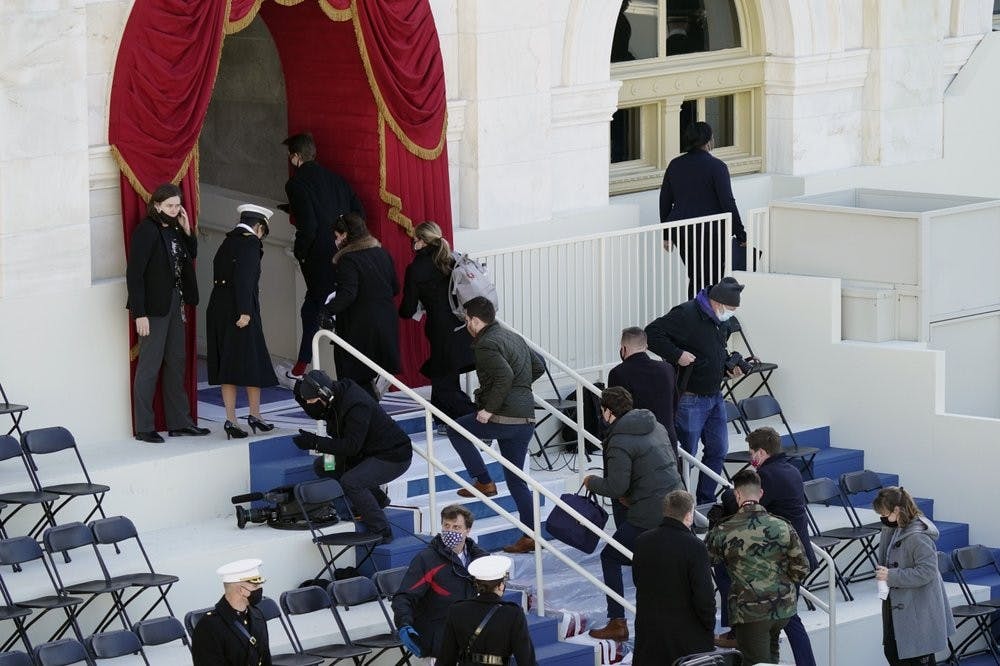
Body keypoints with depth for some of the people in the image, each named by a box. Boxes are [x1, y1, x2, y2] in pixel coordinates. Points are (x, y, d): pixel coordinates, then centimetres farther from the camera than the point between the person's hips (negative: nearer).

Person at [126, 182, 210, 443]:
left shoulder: (174, 229, 8)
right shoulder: (146, 231, -14)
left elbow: (191, 256, 16)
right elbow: (134, 273, -16)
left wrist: (187, 230, 2)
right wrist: (139, 314, -19)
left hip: (175, 303, 8)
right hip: (154, 307, -8)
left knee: (176, 363, 13)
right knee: (149, 366, -2)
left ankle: (179, 422, 21)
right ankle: (143, 428, 4)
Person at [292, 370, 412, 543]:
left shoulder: (356, 406, -30)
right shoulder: (336, 396, -2)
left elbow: (352, 446, -34)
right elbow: (317, 414, 18)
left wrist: (315, 442, -35)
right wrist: (301, 396, -2)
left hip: (394, 457, -10)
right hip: (367, 453, 10)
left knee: (350, 482, -29)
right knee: (322, 465, 4)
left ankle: (382, 533, -19)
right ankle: (377, 499, 15)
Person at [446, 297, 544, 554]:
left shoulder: (486, 345, -12)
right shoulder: (513, 337, 17)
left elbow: (504, 376, -26)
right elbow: (538, 367, 25)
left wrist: (490, 409, -19)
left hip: (504, 418, -9)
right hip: (526, 419, 9)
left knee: (456, 430, 13)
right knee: (516, 478, 13)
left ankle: (484, 482, 9)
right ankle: (530, 536, 9)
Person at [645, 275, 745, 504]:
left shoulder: (720, 321, 8)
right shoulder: (686, 314, -19)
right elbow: (652, 333, -22)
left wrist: (729, 368, 7)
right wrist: (677, 355, -28)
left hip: (715, 397, 9)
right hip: (690, 398, -9)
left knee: (718, 451, 12)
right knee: (685, 454, -1)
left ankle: (706, 502, 24)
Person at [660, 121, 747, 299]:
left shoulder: (675, 165, 7)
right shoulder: (716, 166, -9)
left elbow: (664, 202, 11)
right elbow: (728, 204, -12)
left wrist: (666, 235, 19)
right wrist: (741, 235, -7)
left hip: (680, 231, 5)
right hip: (710, 230, -5)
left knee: (695, 278, 15)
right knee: (711, 280, 0)